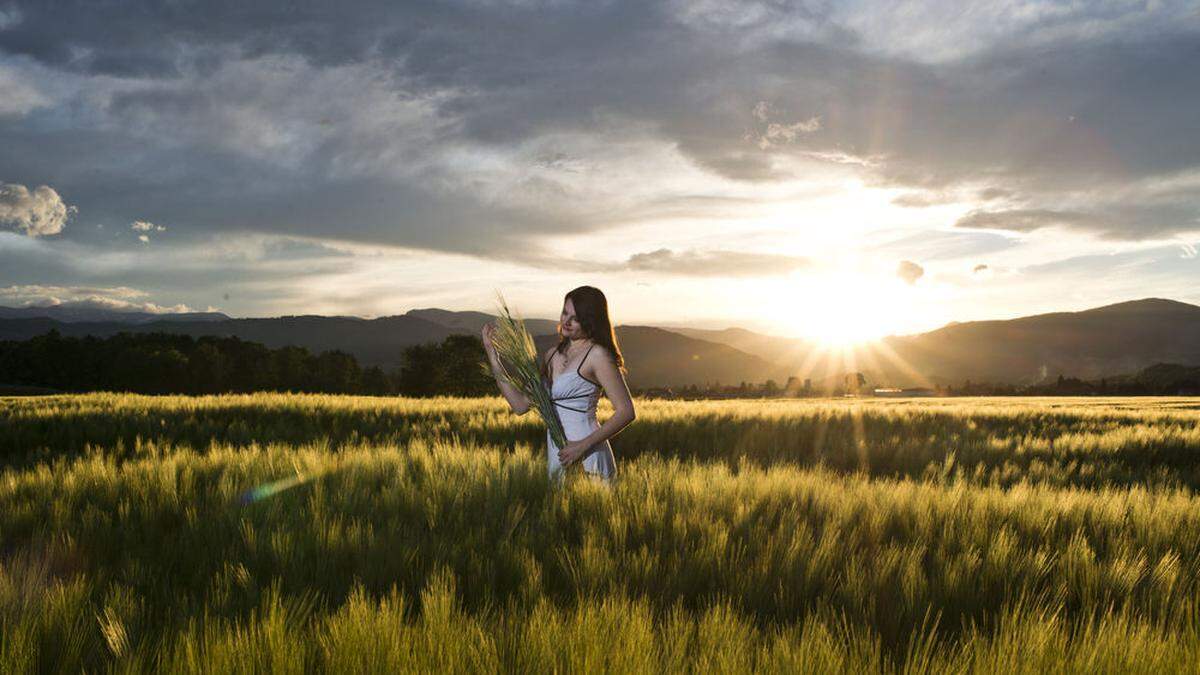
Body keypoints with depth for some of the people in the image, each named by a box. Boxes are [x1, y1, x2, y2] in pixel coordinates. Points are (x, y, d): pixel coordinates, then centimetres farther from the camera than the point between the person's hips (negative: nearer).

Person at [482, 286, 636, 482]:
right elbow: (520, 405, 5)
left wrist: (583, 445, -18)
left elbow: (626, 412, -14)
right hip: (556, 457, 7)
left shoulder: (597, 354, -10)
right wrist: (492, 354, 3)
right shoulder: (553, 354, 11)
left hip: (586, 459, -7)